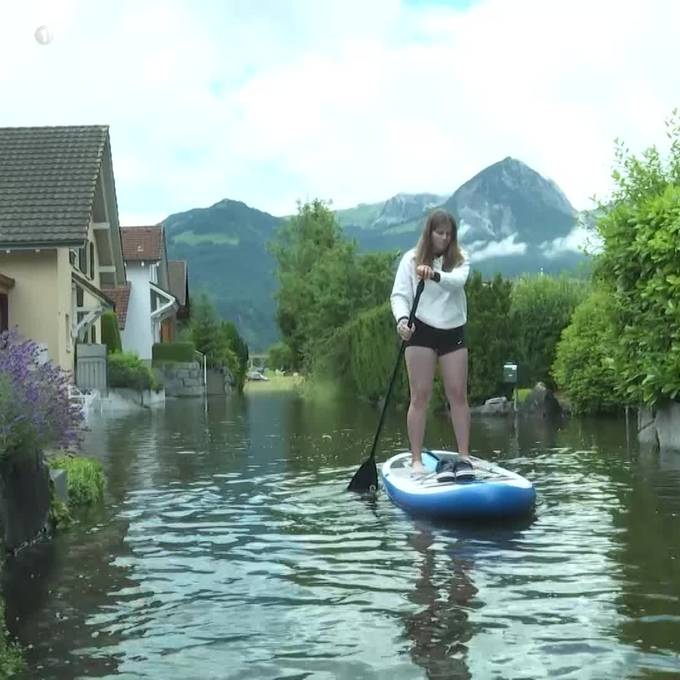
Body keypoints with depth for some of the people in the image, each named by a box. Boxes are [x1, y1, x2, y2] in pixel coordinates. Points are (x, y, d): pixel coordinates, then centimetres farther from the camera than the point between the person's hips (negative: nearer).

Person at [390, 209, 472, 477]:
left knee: (458, 394, 1)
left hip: (453, 332, 2)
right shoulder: (411, 259, 2)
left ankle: (464, 456, 6)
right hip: (421, 332, -2)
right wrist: (402, 319, -25)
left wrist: (434, 275, -36)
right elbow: (399, 294, -5)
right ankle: (416, 460, -1)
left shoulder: (460, 259, 6)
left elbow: (458, 281, -16)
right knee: (420, 396, -3)